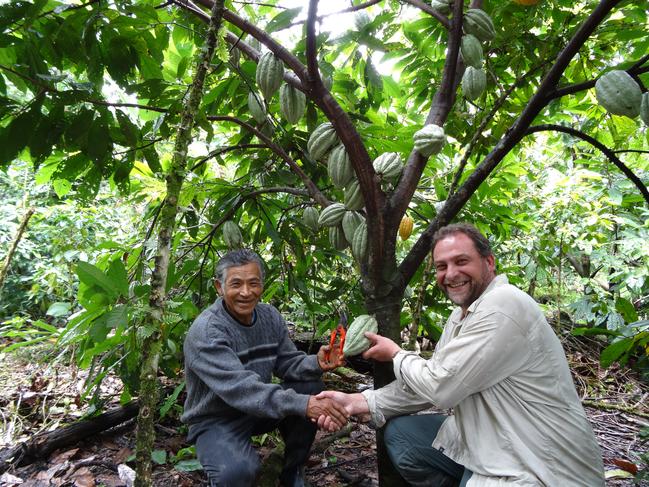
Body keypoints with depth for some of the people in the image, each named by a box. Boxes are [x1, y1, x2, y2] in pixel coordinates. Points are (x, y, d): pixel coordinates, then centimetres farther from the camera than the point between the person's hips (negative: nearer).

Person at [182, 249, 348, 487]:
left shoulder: (270, 316, -4)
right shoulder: (205, 332, -26)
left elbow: (287, 362, -1)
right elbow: (241, 387, -35)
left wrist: (316, 364, -24)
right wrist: (302, 404, -44)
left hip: (259, 409, 6)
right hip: (217, 420, -6)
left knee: (311, 387, -15)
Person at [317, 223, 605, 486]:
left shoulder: (503, 305, -23)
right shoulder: (462, 315, 7)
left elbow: (441, 388, -24)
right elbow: (432, 385, 6)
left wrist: (396, 354, -5)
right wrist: (359, 402, -5)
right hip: (488, 443, 9)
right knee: (399, 431, 7)